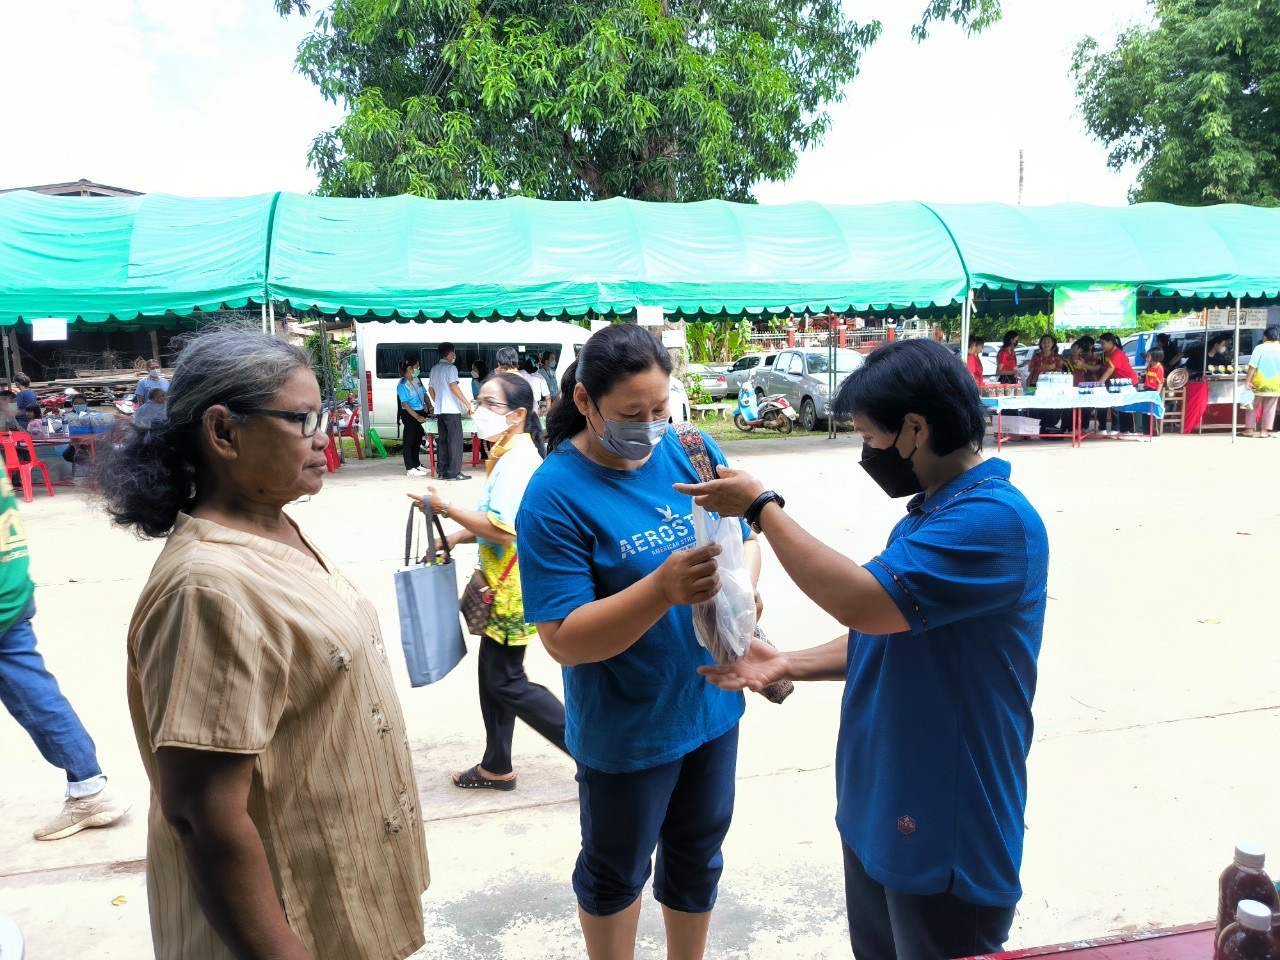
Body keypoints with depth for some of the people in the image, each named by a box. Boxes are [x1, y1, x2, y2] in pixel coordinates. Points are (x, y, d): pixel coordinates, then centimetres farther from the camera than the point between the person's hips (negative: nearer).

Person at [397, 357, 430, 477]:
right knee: (409, 441, -3)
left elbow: (424, 394, 18)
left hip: (420, 413, 8)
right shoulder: (402, 385, -16)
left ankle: (416, 464, 29)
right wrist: (417, 417, -23)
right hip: (409, 414, -8)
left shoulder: (417, 380, 7)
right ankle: (410, 469, -1)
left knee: (417, 440, 17)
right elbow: (405, 404, -19)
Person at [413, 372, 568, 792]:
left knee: (506, 681, -1)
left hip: (513, 584, -10)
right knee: (493, 672, 16)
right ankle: (496, 767, 30)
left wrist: (446, 509, -19)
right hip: (502, 582, 10)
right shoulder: (509, 454, 11)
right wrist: (454, 537, 6)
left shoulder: (518, 459, -20)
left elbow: (503, 528, -27)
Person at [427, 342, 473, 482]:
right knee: (455, 441, -5)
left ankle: (442, 471, 10)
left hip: (439, 410, 8)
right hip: (452, 410, -8)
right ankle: (454, 472, -7)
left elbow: (430, 389, 20)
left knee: (443, 440, 10)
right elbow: (453, 386, -19)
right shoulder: (450, 368, -9)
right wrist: (467, 403, -18)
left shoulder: (434, 369, 16)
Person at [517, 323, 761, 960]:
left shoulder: (694, 451, -6)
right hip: (626, 728, -5)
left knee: (698, 856, 26)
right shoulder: (555, 495, -21)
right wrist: (662, 589, -37)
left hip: (712, 703, 5)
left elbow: (746, 538, 4)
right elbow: (564, 639, -23)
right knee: (617, 871, 20)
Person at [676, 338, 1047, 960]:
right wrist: (789, 666, 1)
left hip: (947, 837, -9)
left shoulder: (995, 519, -24)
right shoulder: (929, 515, 8)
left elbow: (864, 602, -33)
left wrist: (761, 508, -22)